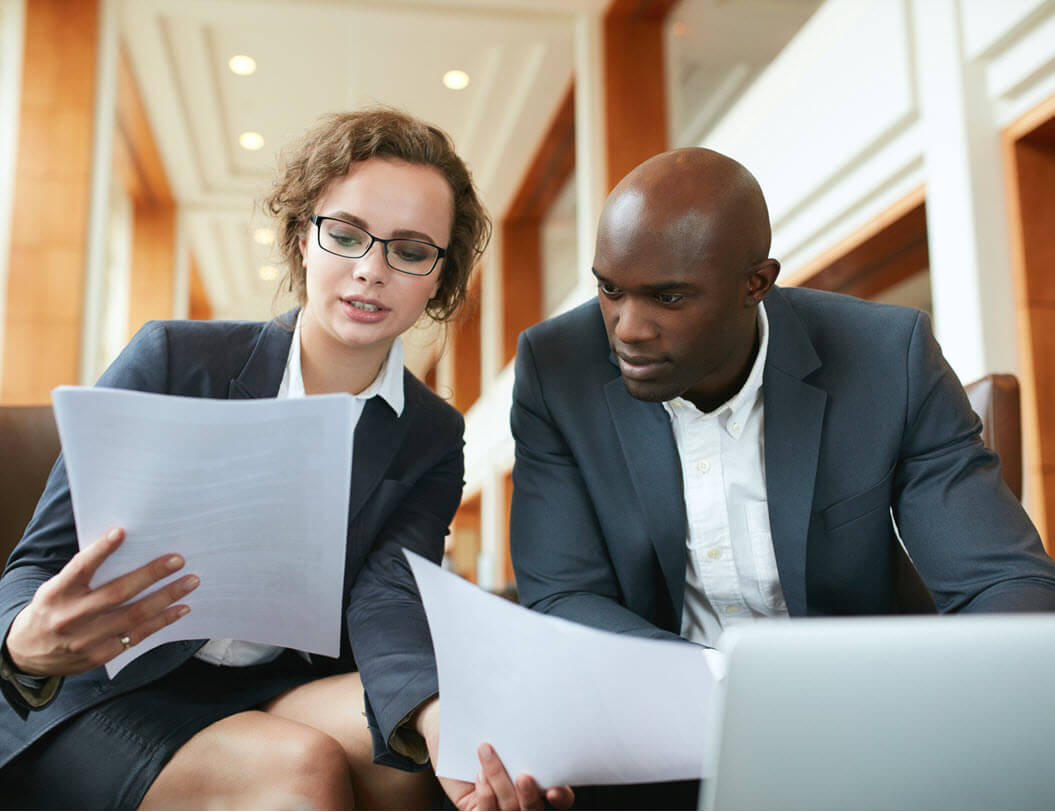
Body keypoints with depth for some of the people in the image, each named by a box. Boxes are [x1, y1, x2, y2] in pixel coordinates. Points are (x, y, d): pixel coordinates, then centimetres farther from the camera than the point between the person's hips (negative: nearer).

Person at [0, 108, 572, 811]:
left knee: (397, 727, -28)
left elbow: (385, 602, -15)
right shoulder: (171, 360, -8)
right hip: (112, 700, -2)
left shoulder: (433, 439, 1)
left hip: (278, 689, 3)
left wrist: (444, 718, -38)